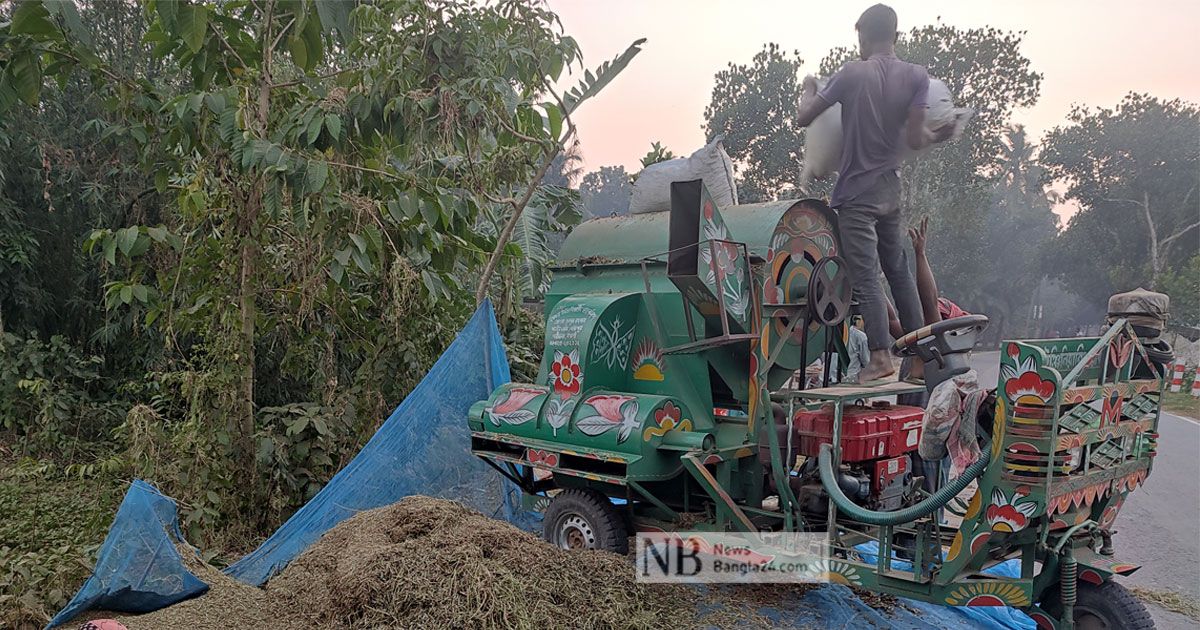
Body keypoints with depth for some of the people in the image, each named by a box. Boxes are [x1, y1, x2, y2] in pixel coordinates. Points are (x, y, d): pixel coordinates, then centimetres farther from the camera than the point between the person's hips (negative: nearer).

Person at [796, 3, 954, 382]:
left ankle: (881, 356, -12)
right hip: (890, 191, 5)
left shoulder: (852, 74, -9)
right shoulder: (917, 77, -1)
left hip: (856, 194, -5)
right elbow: (914, 140, -5)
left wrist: (809, 94, 18)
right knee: (898, 269, 17)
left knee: (866, 277, -7)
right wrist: (940, 135, 15)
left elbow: (803, 119, -3)